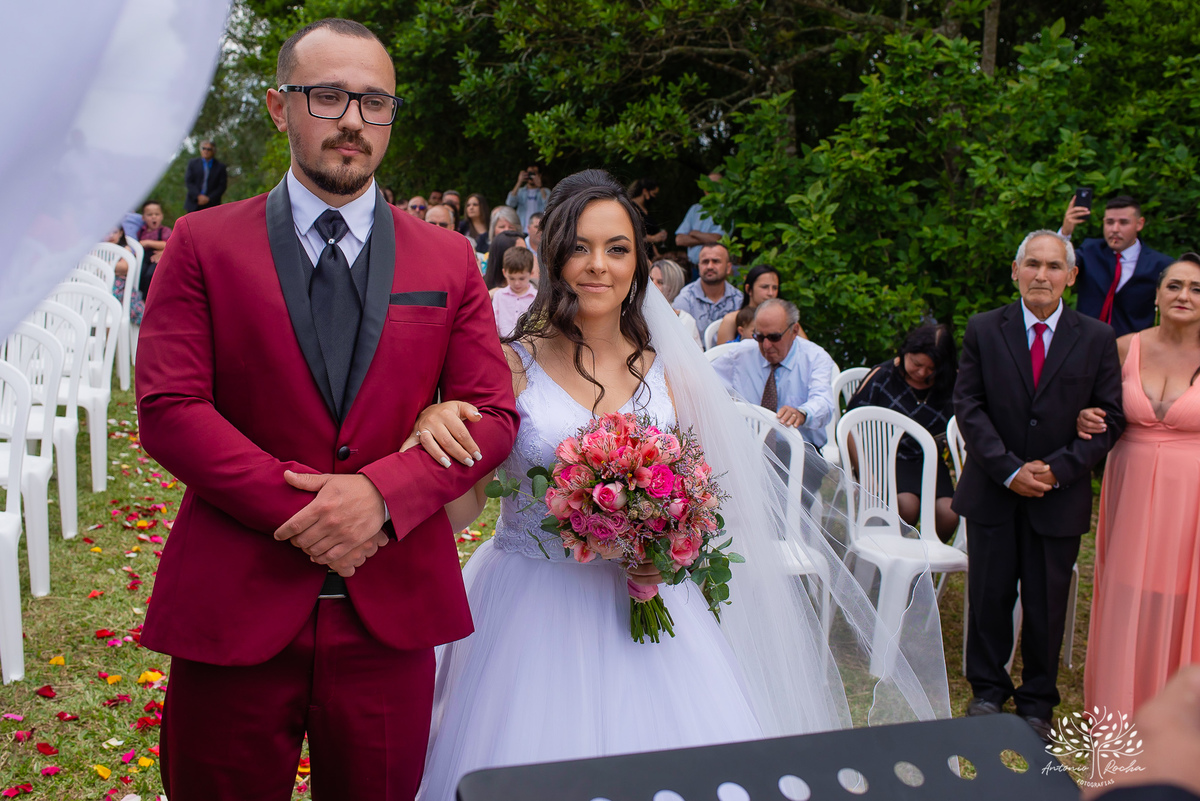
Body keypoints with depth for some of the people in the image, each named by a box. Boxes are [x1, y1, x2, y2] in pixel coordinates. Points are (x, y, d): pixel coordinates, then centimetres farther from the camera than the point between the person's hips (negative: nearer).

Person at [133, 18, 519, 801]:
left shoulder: (448, 259, 7)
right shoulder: (203, 245, 2)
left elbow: (493, 414, 1)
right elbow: (168, 408, -6)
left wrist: (382, 493, -15)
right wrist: (297, 506, -15)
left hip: (389, 610, 2)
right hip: (234, 609, -1)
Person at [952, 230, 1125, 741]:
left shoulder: (1097, 340, 0)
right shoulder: (984, 330, -1)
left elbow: (1110, 418, -1)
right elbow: (968, 406, -5)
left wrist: (1057, 469, -13)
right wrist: (1009, 469, -14)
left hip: (1060, 496, 0)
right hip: (992, 492, 0)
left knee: (1046, 603, 8)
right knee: (990, 596, 9)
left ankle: (1037, 701, 26)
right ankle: (988, 690, 29)